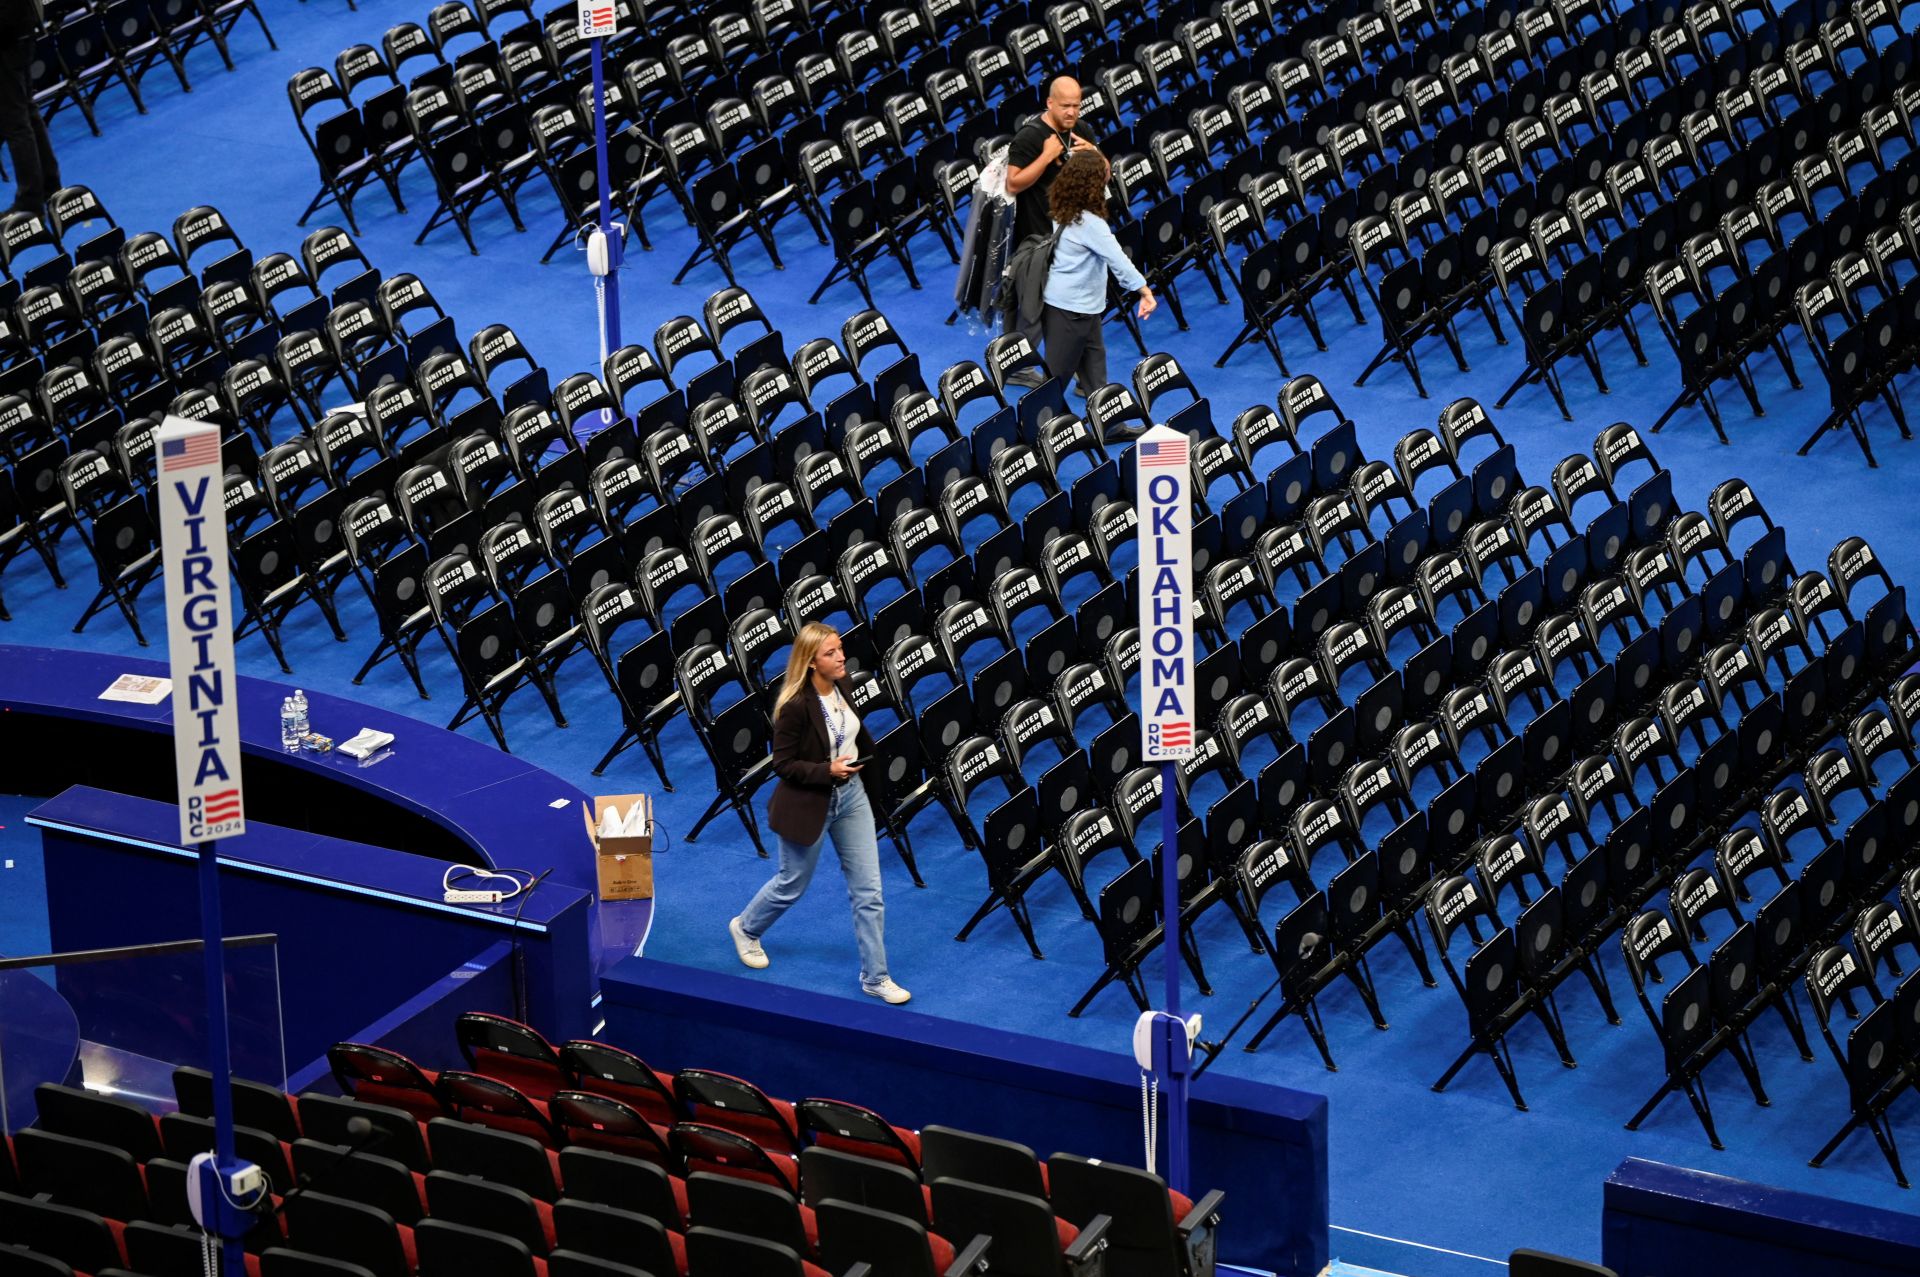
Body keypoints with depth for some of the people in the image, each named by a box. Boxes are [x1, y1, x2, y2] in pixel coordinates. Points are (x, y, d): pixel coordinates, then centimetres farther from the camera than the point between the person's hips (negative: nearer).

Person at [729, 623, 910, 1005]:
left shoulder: (842, 687, -5)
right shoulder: (796, 706, -26)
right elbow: (783, 764, -20)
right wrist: (827, 771, -28)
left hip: (850, 796, 6)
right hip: (809, 803, -6)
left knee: (868, 891, 5)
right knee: (792, 885, 16)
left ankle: (875, 977, 14)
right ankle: (746, 928, 46)